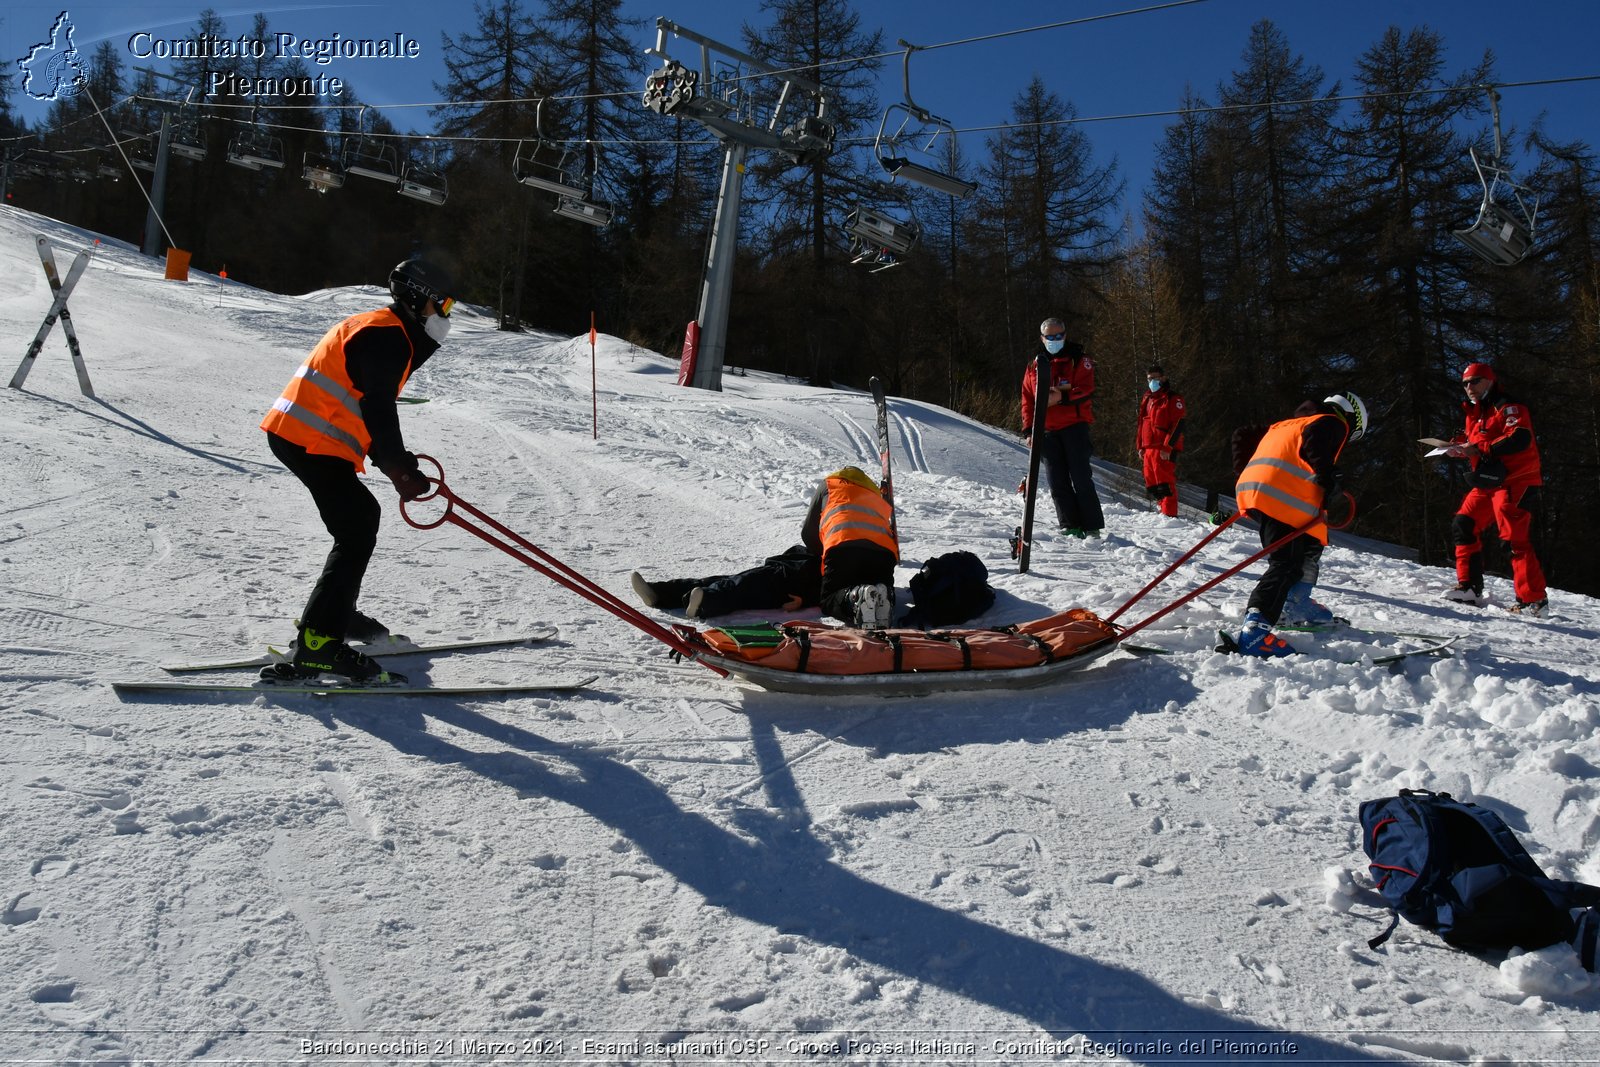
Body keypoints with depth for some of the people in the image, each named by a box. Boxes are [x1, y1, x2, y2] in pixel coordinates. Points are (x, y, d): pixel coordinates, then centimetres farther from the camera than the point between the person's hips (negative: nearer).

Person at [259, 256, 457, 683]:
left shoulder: (390, 334, 22)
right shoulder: (386, 335, -10)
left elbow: (372, 409, 21)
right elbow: (378, 410, -19)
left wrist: (396, 464, 13)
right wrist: (402, 468, -13)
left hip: (300, 435, 11)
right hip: (309, 440, -11)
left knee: (363, 516, 21)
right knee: (357, 534, -14)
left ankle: (335, 612, 32)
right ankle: (318, 646, -18)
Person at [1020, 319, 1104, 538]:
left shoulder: (1078, 360, 3)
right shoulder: (1035, 365, 16)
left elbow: (1086, 390, -9)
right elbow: (1027, 398, 15)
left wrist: (1062, 397, -24)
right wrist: (1029, 429, 7)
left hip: (1074, 426, -4)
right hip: (1047, 431, 4)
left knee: (1081, 478, -7)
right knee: (1057, 482, 3)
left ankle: (1092, 528, -4)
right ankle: (1070, 527, 8)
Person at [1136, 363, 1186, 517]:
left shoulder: (1173, 398, -3)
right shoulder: (1147, 398, 20)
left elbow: (1178, 424, -10)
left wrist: (1167, 447, -17)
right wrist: (1140, 446, 18)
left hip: (1165, 450, -8)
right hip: (1149, 448, 8)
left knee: (1165, 483, -12)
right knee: (1151, 484, 9)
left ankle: (1169, 515, -11)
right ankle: (1163, 509, 19)